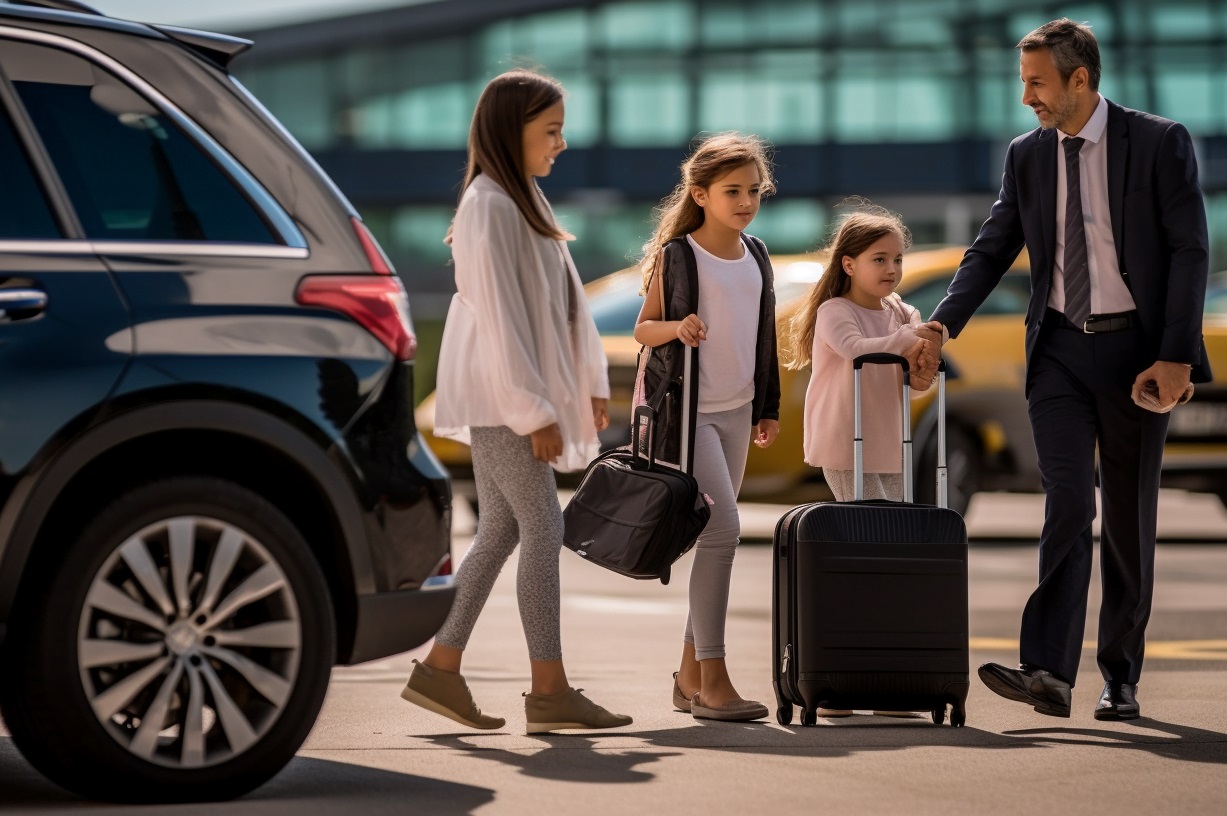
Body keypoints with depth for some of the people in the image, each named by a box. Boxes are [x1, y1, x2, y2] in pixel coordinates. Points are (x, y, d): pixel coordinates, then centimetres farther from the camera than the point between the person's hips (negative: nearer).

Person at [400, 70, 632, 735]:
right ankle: (549, 692, -6)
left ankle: (440, 670, 14)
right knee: (543, 530, -9)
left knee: (500, 532, 10)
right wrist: (536, 411, -19)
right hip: (498, 397, -10)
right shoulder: (489, 206, -15)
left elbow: (564, 300, 16)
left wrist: (589, 384, 13)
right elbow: (499, 317, -19)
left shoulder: (524, 200, 15)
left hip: (512, 397, 10)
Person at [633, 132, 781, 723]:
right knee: (722, 529, -16)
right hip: (686, 408, -7)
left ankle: (690, 675, 16)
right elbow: (643, 328, -5)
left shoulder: (756, 255, 10)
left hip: (736, 409, 7)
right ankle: (711, 677, -13)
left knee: (717, 536, 9)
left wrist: (768, 407, 17)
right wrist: (675, 328, -26)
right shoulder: (676, 254, -8)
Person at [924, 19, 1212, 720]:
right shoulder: (1027, 156, 8)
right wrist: (942, 323, -6)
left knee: (1130, 519, 5)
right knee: (1068, 503, -13)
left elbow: (1189, 250, -6)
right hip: (1060, 351, 2)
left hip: (1136, 351, -2)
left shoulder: (1161, 143, -4)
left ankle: (1122, 680, 15)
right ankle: (1049, 673, -20)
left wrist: (1176, 355, -14)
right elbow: (992, 250, 10)